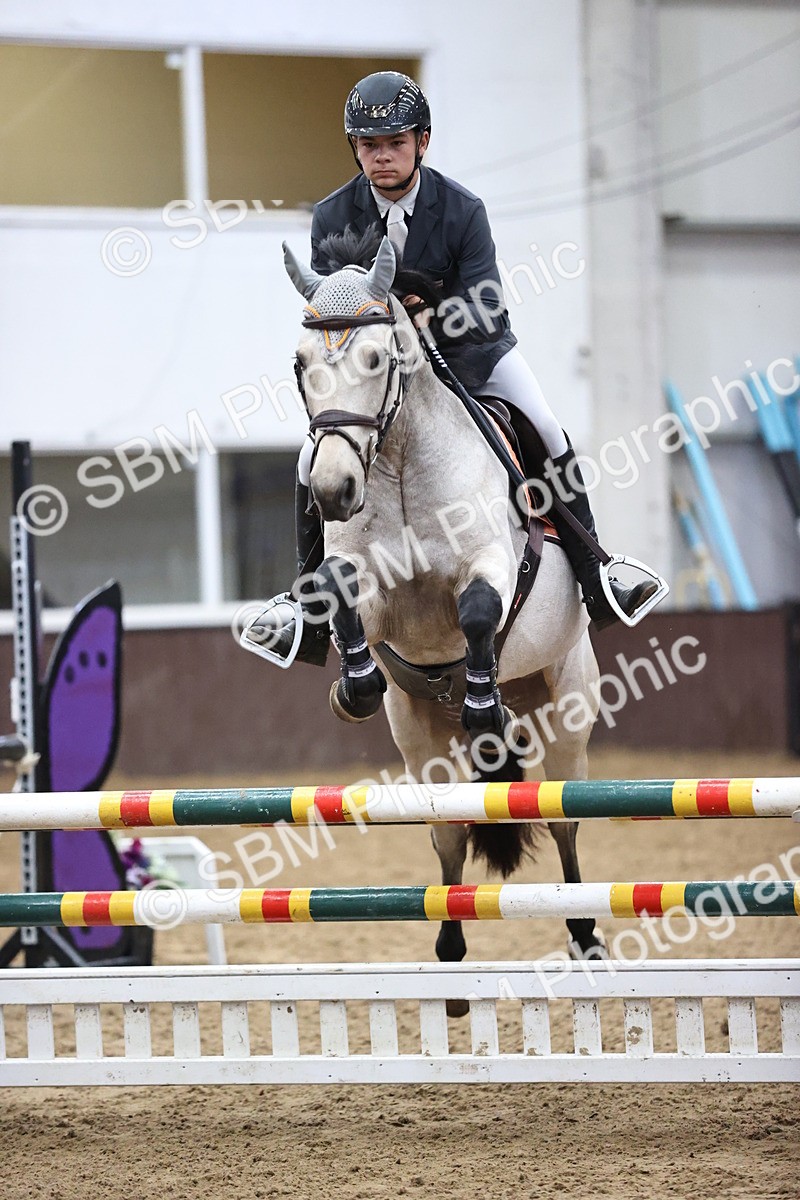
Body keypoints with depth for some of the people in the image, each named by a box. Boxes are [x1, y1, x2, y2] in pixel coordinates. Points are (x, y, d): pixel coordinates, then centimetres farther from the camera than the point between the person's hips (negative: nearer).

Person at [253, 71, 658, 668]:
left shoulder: (462, 210, -19)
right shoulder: (333, 217, -16)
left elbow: (488, 310, -25)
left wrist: (436, 316, -44)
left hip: (469, 350, -1)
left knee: (551, 439, -14)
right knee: (315, 464, -13)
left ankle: (597, 584, 2)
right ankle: (312, 619, 2)